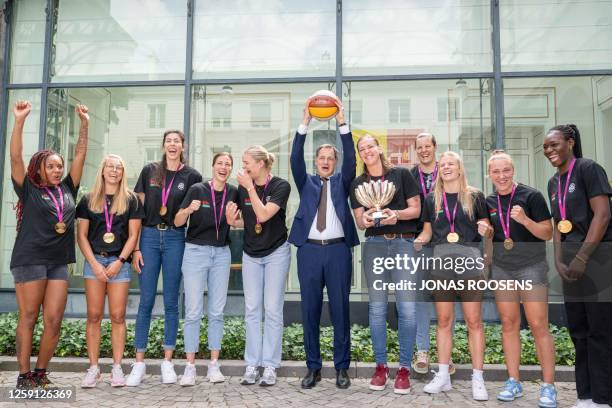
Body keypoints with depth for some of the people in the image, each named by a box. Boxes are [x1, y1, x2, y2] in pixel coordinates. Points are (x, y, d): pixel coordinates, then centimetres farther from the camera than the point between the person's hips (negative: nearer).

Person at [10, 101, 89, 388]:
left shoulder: (67, 189, 12)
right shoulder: (28, 189, 2)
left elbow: (80, 155, 11)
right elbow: (16, 157, -8)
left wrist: (84, 123, 7)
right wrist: (20, 120, -16)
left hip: (59, 262, 4)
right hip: (29, 260, -4)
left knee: (54, 321, 1)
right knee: (28, 319, 2)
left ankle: (40, 372, 16)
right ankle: (23, 376, 11)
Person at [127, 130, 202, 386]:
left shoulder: (192, 176, 4)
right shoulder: (149, 171, 7)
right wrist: (135, 247, -1)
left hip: (175, 239, 0)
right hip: (149, 237, 1)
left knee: (171, 302, 4)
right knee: (146, 301, 2)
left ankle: (167, 361, 13)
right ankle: (139, 362, 9)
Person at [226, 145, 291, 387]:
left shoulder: (280, 186, -13)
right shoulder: (243, 189, -1)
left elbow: (263, 215, -25)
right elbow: (245, 222, 10)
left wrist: (250, 187, -23)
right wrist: (232, 221, -11)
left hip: (276, 252, -4)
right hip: (251, 254, 4)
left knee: (272, 309, -1)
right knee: (252, 310, 5)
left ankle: (270, 366, 9)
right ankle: (252, 365, 13)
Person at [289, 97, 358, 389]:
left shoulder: (341, 182, 14)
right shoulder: (306, 182, 15)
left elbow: (351, 158, -1)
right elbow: (296, 159, 0)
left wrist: (342, 123, -7)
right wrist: (305, 123, -7)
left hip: (338, 249, 0)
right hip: (309, 249, 1)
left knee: (340, 309, 3)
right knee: (310, 310, 4)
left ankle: (342, 368, 13)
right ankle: (313, 367, 14)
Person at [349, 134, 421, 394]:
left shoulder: (401, 174, 7)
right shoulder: (358, 183, 14)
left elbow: (416, 209, 4)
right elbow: (359, 221, 9)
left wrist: (397, 214, -15)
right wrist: (365, 220, -13)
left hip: (404, 243, -2)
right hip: (374, 244, 2)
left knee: (407, 307, -6)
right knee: (377, 307, 3)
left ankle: (404, 368, 5)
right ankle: (381, 366, 14)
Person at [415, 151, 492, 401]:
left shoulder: (475, 196, 6)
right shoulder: (432, 199, 13)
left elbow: (487, 228, 7)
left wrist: (486, 230, -15)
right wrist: (418, 241, -4)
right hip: (441, 260, 2)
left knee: (473, 321, -1)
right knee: (443, 320, 7)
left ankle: (477, 379, 7)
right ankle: (442, 376, 15)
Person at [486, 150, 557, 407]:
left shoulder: (531, 196, -7)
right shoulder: (489, 202, 7)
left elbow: (547, 233, -9)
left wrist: (525, 220, -23)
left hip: (531, 267, -4)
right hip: (502, 270, 4)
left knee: (538, 326, -4)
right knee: (509, 324, 7)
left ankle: (548, 386, 7)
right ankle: (514, 381, 17)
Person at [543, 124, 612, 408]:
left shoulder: (588, 169, -8)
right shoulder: (553, 183, 14)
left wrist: (582, 258, -18)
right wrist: (559, 261, 2)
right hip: (572, 261, 8)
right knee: (578, 330, 10)